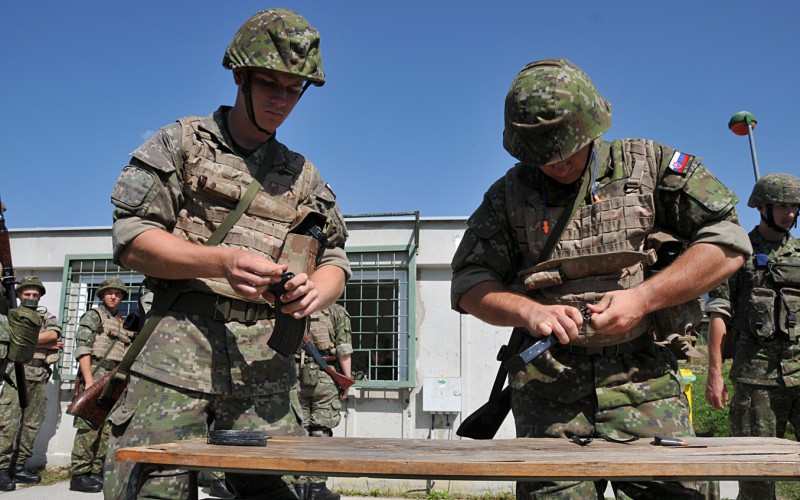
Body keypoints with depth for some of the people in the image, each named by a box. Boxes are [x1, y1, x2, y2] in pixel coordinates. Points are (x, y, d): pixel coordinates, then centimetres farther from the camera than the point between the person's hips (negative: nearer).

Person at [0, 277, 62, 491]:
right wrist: (45, 345, -7)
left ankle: (18, 467, 12)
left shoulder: (47, 317, 18)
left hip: (40, 376, 4)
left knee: (32, 424, 5)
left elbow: (53, 334, -3)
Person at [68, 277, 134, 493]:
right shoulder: (93, 315, 1)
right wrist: (89, 379, -19)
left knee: (107, 428, 6)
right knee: (89, 426, -9)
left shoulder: (123, 323, 21)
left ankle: (96, 472, 12)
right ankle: (79, 475, -5)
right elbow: (82, 348, -10)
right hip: (96, 375, -7)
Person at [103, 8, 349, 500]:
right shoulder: (183, 142, 11)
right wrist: (222, 262, -16)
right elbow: (131, 239, 1)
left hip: (266, 366, 3)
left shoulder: (304, 176, 22)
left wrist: (314, 291, -6)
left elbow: (335, 262, 20)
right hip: (178, 352, -3)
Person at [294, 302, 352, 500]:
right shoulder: (337, 311, 3)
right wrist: (347, 380, 0)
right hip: (324, 378, -3)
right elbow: (344, 350, -5)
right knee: (321, 432, 3)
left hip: (294, 376, 3)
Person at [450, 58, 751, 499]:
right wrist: (531, 312, -12)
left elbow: (728, 244, 1)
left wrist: (642, 298, -10)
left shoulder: (648, 164, 7)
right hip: (547, 384, 1)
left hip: (644, 381, 0)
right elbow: (468, 284, 7)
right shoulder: (508, 194, 10)